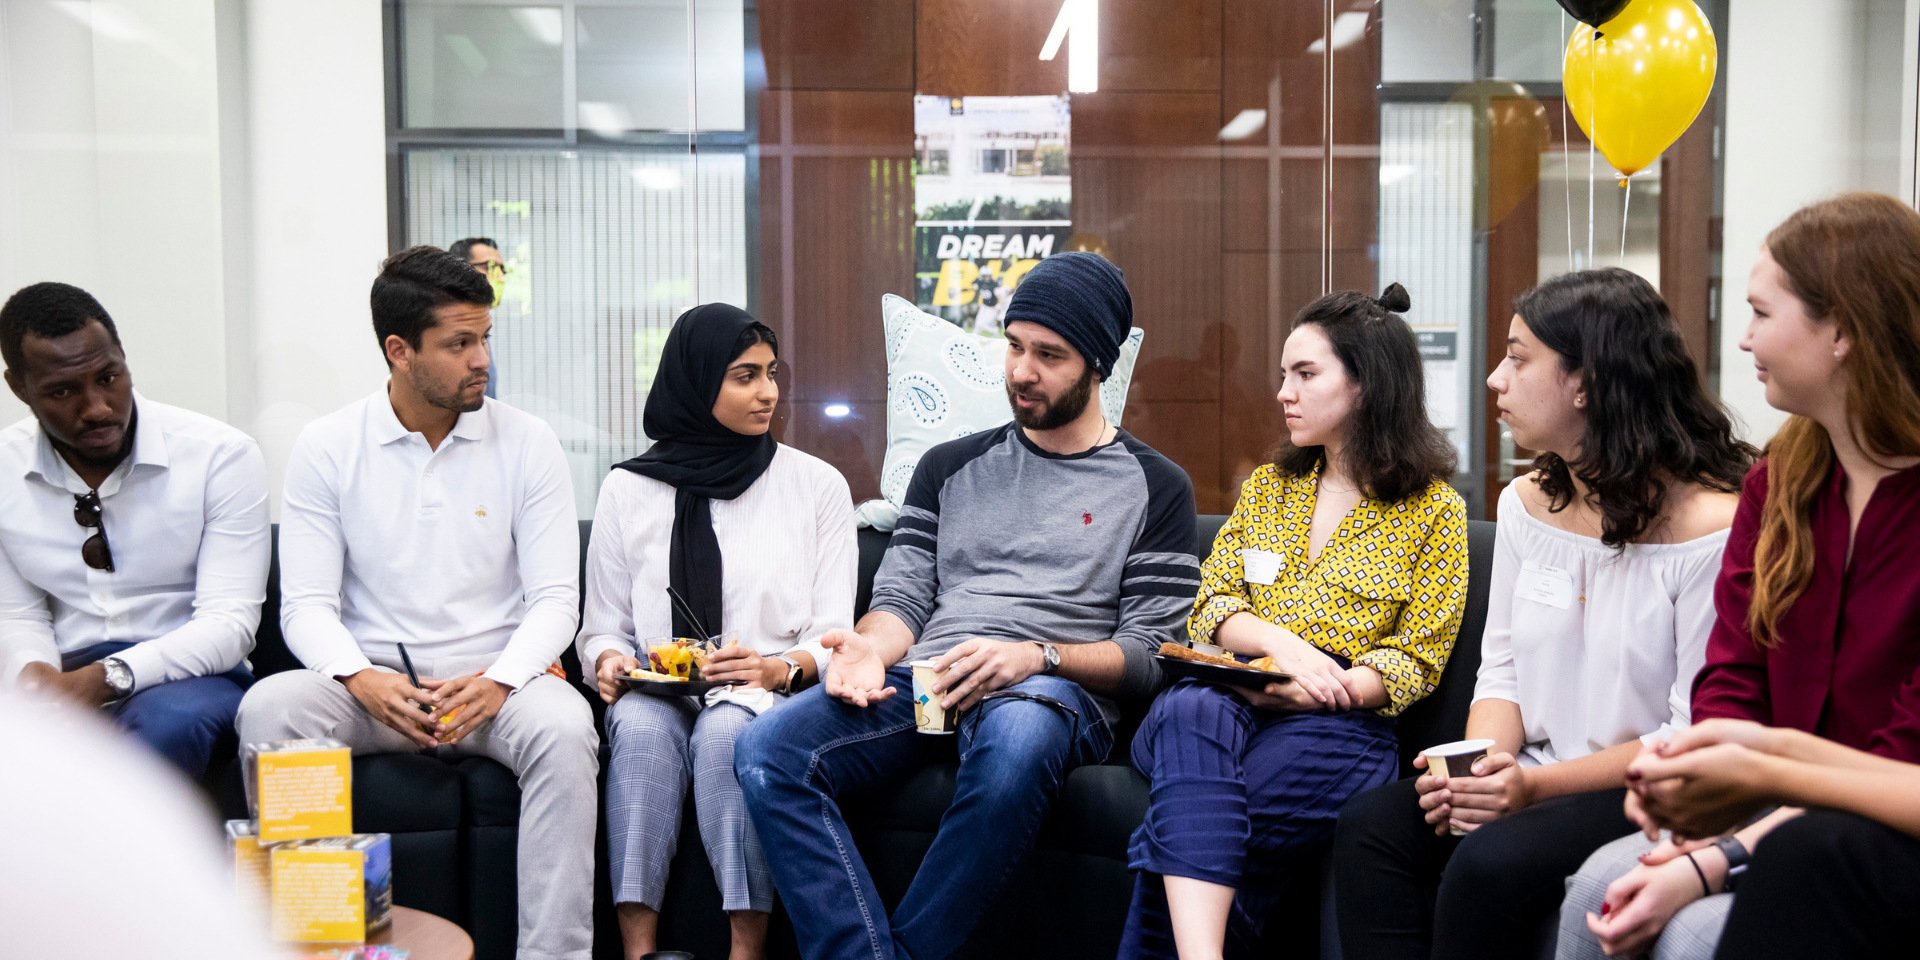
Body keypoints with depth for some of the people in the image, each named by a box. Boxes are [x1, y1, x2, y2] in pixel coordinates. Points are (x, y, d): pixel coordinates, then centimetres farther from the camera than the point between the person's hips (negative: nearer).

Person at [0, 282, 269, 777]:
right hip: (64, 681, 3)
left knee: (164, 720, -38)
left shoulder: (221, 455, -6)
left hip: (188, 678, -2)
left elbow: (229, 621, -12)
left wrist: (106, 679, -27)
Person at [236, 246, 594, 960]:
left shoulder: (528, 444, 2)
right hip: (371, 682, 1)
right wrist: (361, 679, -22)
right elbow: (306, 604, 0)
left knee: (564, 728, -33)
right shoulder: (326, 447, 3)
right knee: (267, 708, -29)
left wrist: (499, 680, -21)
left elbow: (556, 598, -1)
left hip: (493, 679, 0)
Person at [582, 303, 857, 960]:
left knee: (726, 729, -34)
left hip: (772, 692, -1)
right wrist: (610, 659, -10)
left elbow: (832, 635, 3)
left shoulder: (817, 484, 6)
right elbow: (601, 627, 13)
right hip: (657, 689, 1)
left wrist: (780, 669, -17)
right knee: (641, 725, -33)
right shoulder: (627, 490, 9)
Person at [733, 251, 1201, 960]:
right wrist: (870, 647, -9)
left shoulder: (1155, 488, 11)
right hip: (924, 682, 4)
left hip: (1056, 690, -3)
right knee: (766, 752, -25)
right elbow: (902, 597, 15)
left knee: (1016, 742, -42)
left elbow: (1150, 653, 4)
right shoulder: (950, 466, 22)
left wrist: (1037, 655, -13)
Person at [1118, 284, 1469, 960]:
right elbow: (1209, 608, 13)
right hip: (1226, 704, 3)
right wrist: (1281, 643, -10)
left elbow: (1416, 661, 3)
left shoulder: (1435, 510, 9)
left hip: (1337, 726, -3)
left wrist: (1319, 691, -15)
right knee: (1193, 713, -37)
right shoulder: (1267, 486, 22)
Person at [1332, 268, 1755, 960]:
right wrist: (1477, 764, -9)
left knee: (1491, 863, -31)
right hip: (1534, 782, 6)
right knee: (1371, 825, -18)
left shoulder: (1710, 526, -14)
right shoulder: (1526, 502, 9)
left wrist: (1536, 783, -21)